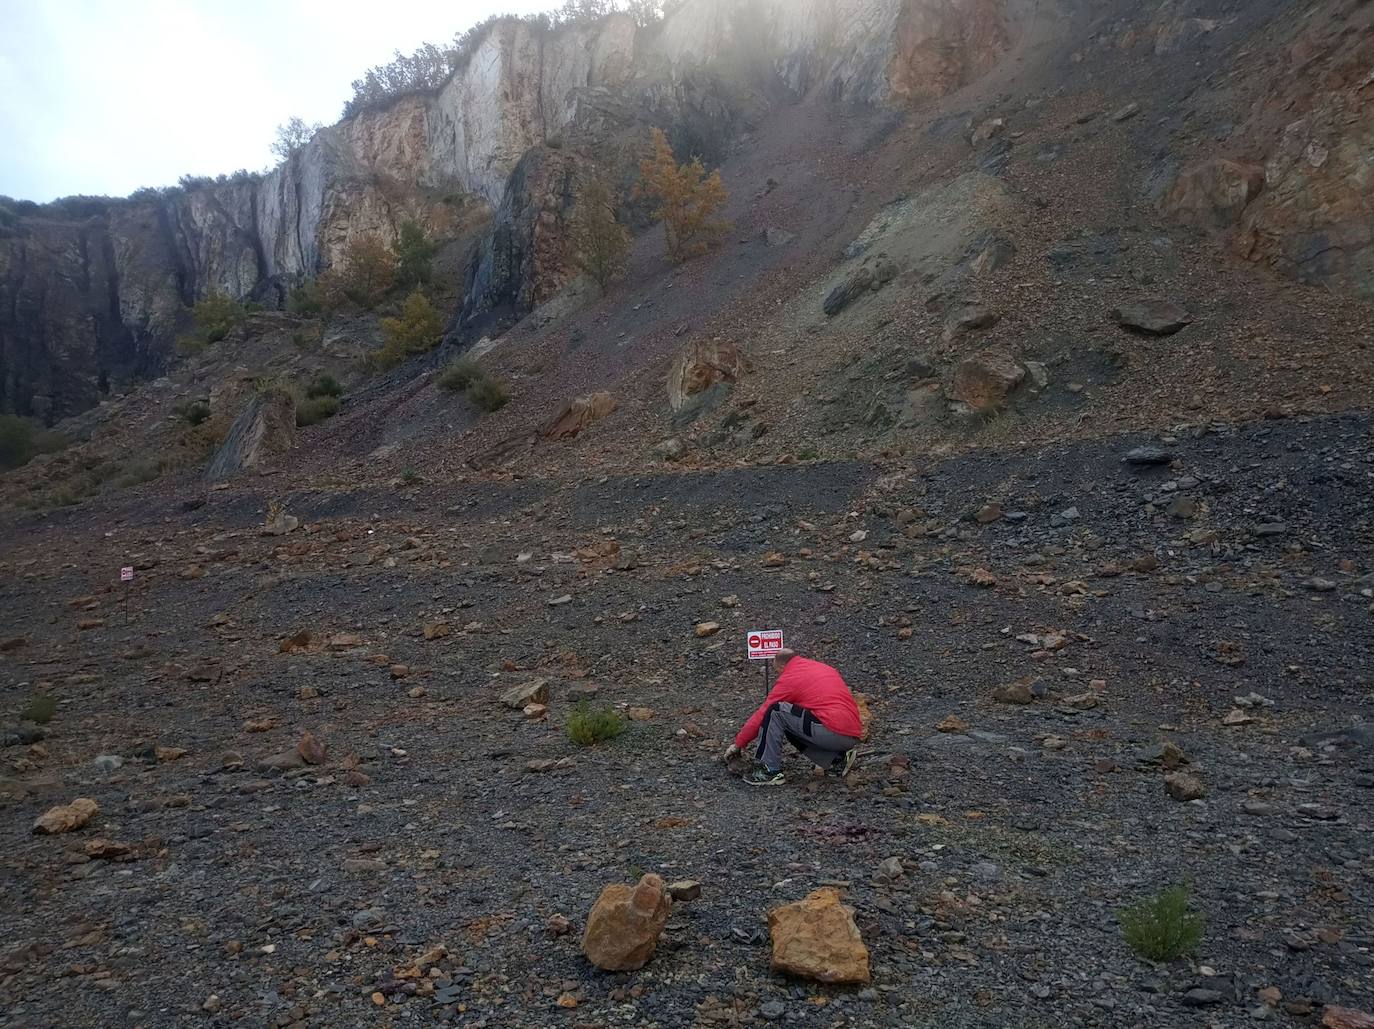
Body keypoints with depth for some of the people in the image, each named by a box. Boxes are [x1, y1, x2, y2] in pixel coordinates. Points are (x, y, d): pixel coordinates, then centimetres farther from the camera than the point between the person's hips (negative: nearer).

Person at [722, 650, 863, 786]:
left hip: (833, 732, -8)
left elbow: (762, 715, 5)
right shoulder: (825, 668, 23)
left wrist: (738, 744, 15)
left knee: (775, 711, -4)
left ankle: (771, 771, -2)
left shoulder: (788, 678, 2)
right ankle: (837, 759, 12)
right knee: (790, 725, 22)